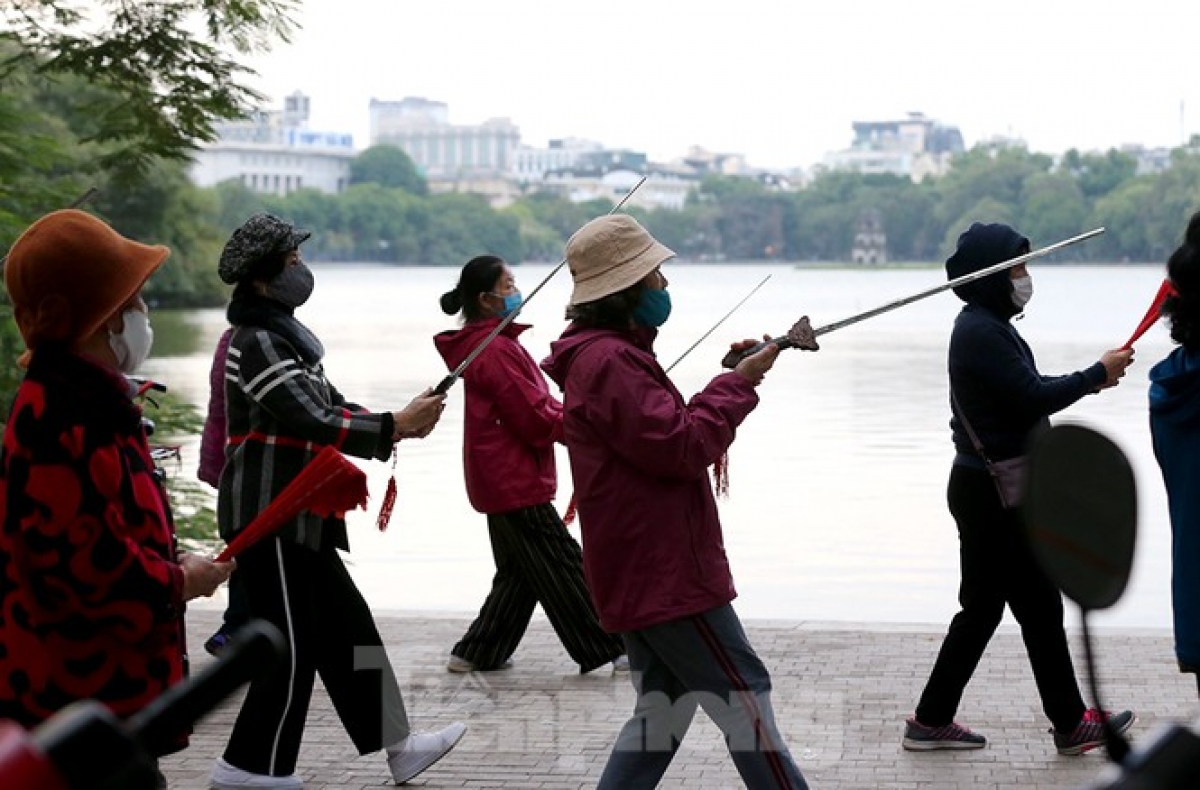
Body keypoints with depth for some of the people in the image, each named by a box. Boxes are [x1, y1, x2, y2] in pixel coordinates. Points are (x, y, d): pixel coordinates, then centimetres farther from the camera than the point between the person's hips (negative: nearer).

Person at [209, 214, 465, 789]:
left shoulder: (284, 334, 15)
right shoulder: (257, 343, -17)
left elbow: (328, 406, 16)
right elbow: (312, 423, -25)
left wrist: (397, 426, 2)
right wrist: (394, 426, -21)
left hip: (296, 516, 10)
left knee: (346, 630, 12)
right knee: (291, 646, -3)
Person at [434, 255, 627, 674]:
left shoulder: (480, 345, 14)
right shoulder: (496, 350, -18)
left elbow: (530, 404, 16)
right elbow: (537, 421, -18)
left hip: (501, 480, 10)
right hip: (516, 482, -10)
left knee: (519, 572, 17)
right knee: (563, 569, -2)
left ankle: (476, 653, 20)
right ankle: (607, 651, 5)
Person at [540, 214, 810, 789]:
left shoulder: (609, 354, 17)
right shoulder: (608, 361, -18)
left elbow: (663, 433, 19)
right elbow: (682, 447, -21)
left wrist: (734, 379, 7)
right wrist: (738, 384, -10)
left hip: (640, 575, 11)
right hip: (667, 574, -11)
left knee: (662, 710, 13)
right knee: (744, 700, -2)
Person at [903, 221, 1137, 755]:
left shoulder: (987, 326, 14)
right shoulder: (981, 332, -18)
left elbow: (1023, 391, 15)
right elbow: (1032, 396, -21)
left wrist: (1087, 381, 5)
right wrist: (1097, 373, -11)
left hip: (992, 488, 10)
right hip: (996, 494, -10)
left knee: (983, 606, 13)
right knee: (1039, 606, 2)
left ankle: (932, 721, 17)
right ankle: (1071, 724, 14)